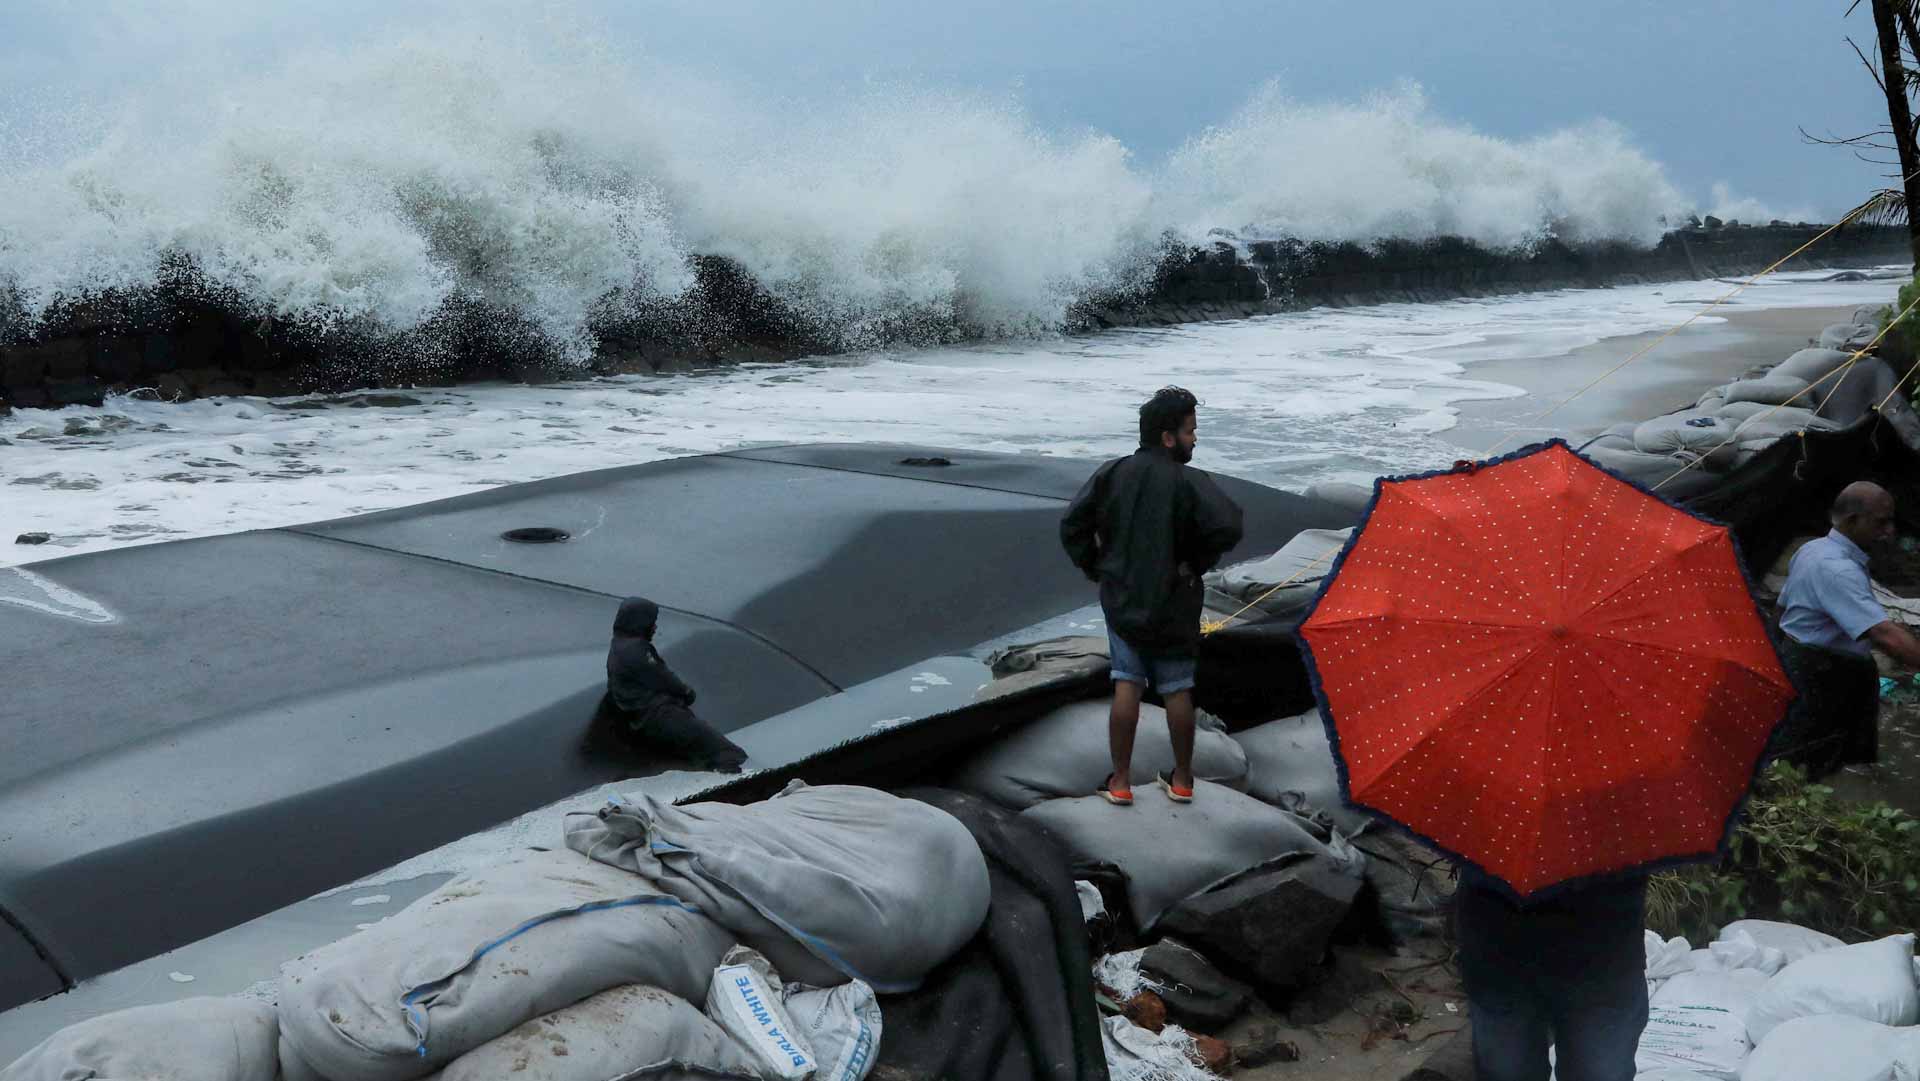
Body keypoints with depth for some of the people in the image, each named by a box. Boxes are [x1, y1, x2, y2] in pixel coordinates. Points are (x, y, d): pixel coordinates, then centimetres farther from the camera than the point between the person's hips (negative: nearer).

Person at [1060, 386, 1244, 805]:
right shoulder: (1189, 483, -15)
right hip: (1174, 604, -2)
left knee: (1127, 684, 10)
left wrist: (1095, 568, 7)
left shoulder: (1111, 474, -3)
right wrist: (1197, 564, -8)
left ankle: (1120, 781, 11)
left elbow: (1072, 525, -4)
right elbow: (1227, 527, -25)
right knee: (1177, 689, 11)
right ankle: (1182, 780, 22)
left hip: (1121, 599, 3)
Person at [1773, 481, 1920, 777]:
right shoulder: (1837, 570, -24)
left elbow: (1784, 608, 23)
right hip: (1820, 681, -11)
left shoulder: (1811, 549, 10)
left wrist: (1789, 657, 34)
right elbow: (1885, 635, -34)